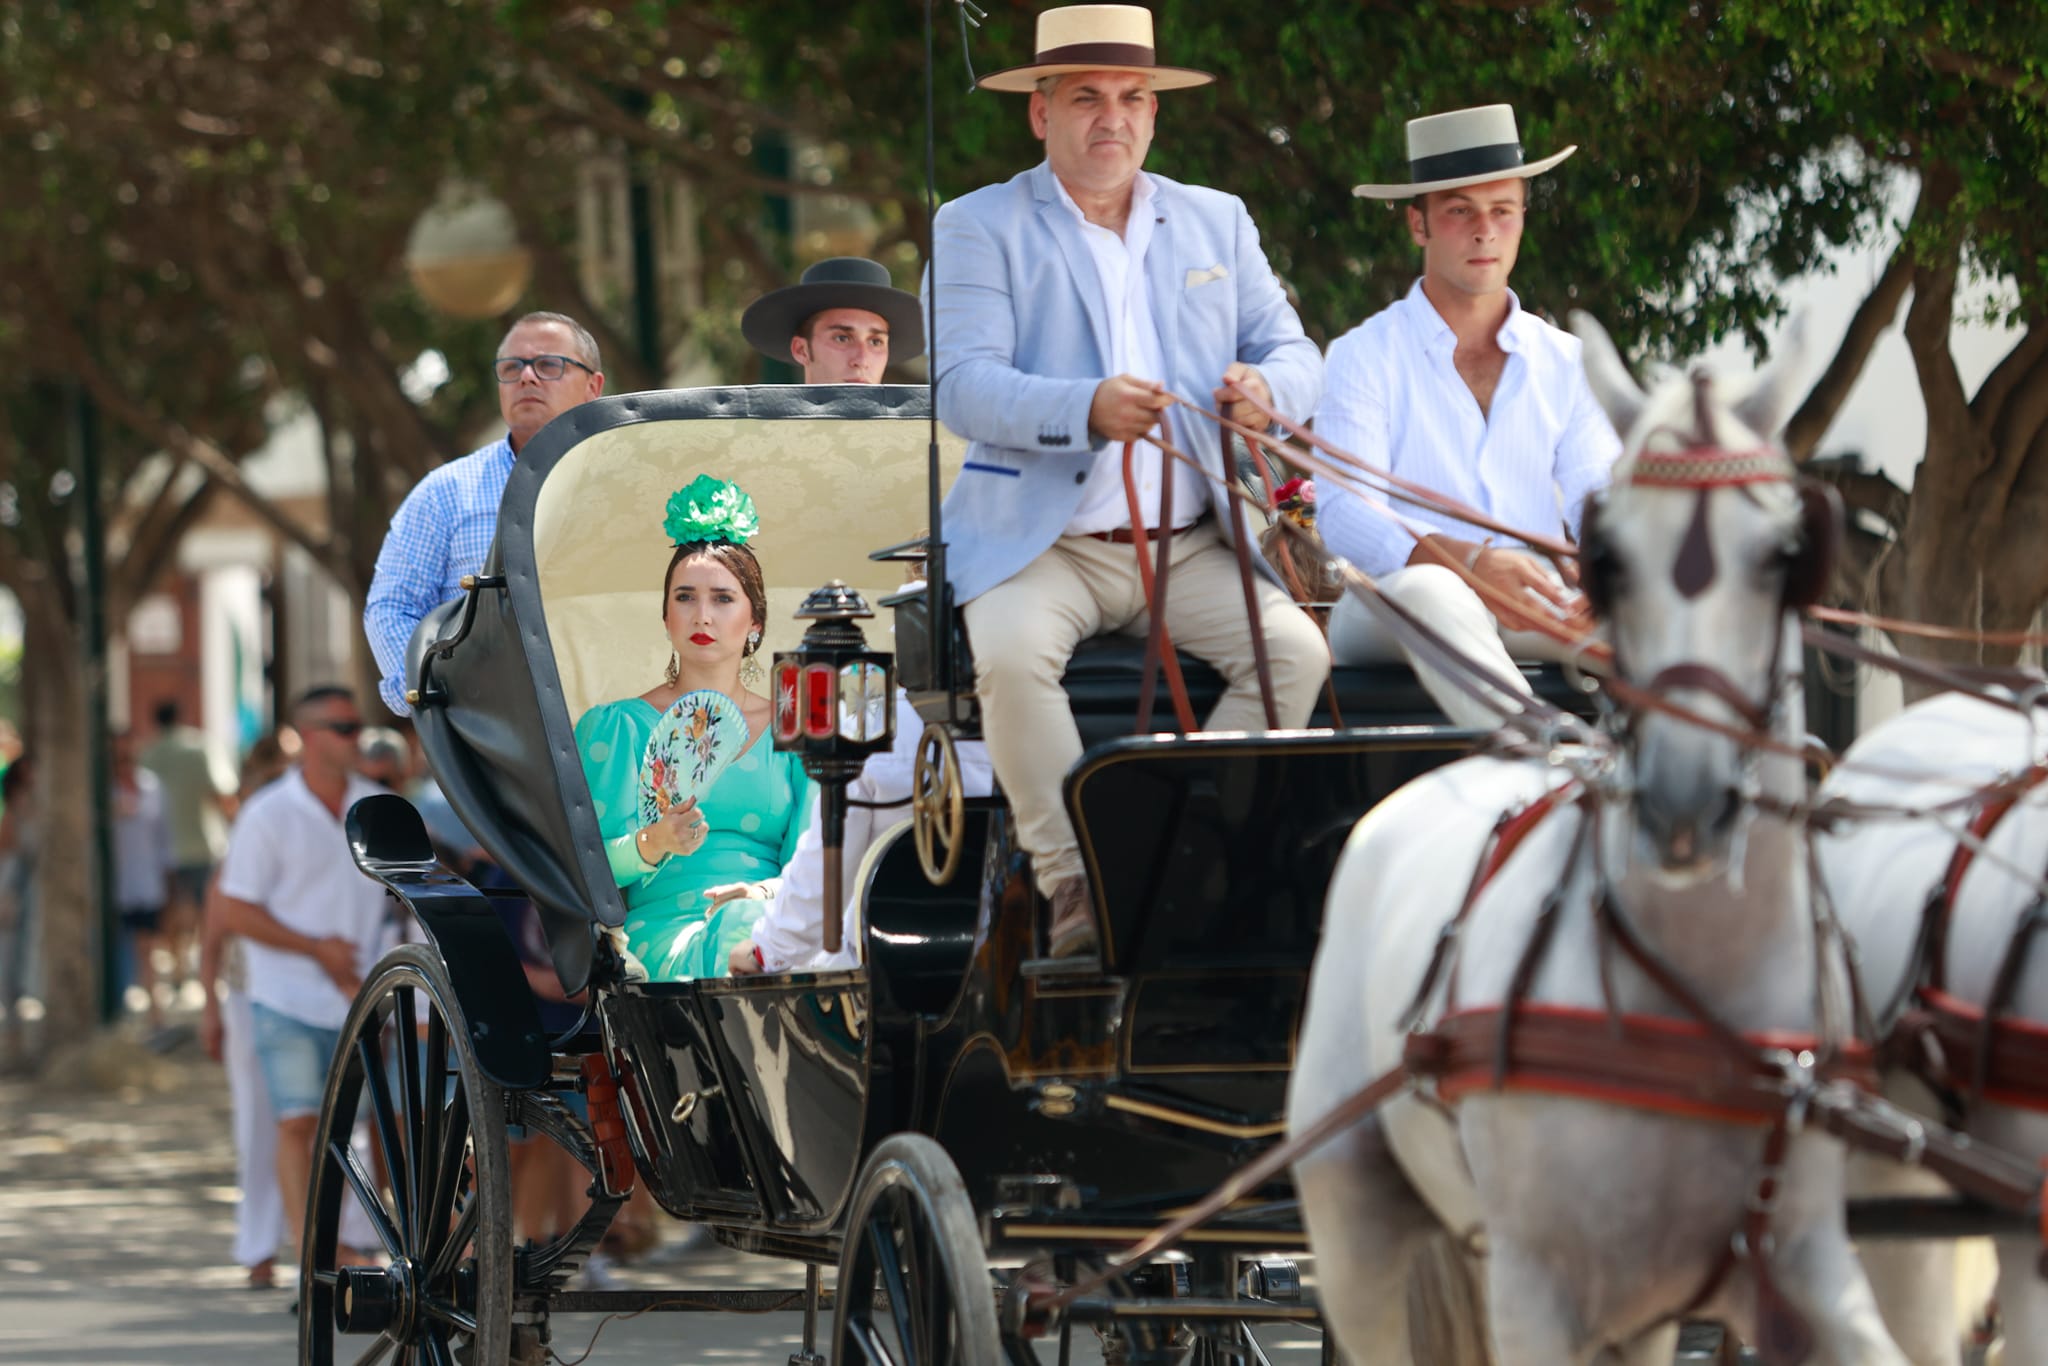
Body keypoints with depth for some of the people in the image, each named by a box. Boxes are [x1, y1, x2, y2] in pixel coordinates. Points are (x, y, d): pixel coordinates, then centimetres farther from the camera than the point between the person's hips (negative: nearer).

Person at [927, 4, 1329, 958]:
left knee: (1294, 648, -22)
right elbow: (962, 383, -10)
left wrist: (1266, 387, -15)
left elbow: (1296, 359, 12)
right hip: (1042, 545, -3)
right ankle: (1073, 885, -23)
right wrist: (1086, 411, -29)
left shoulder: (1219, 223, 18)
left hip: (1193, 545, 3)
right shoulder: (980, 228, 4)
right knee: (1011, 654, -33)